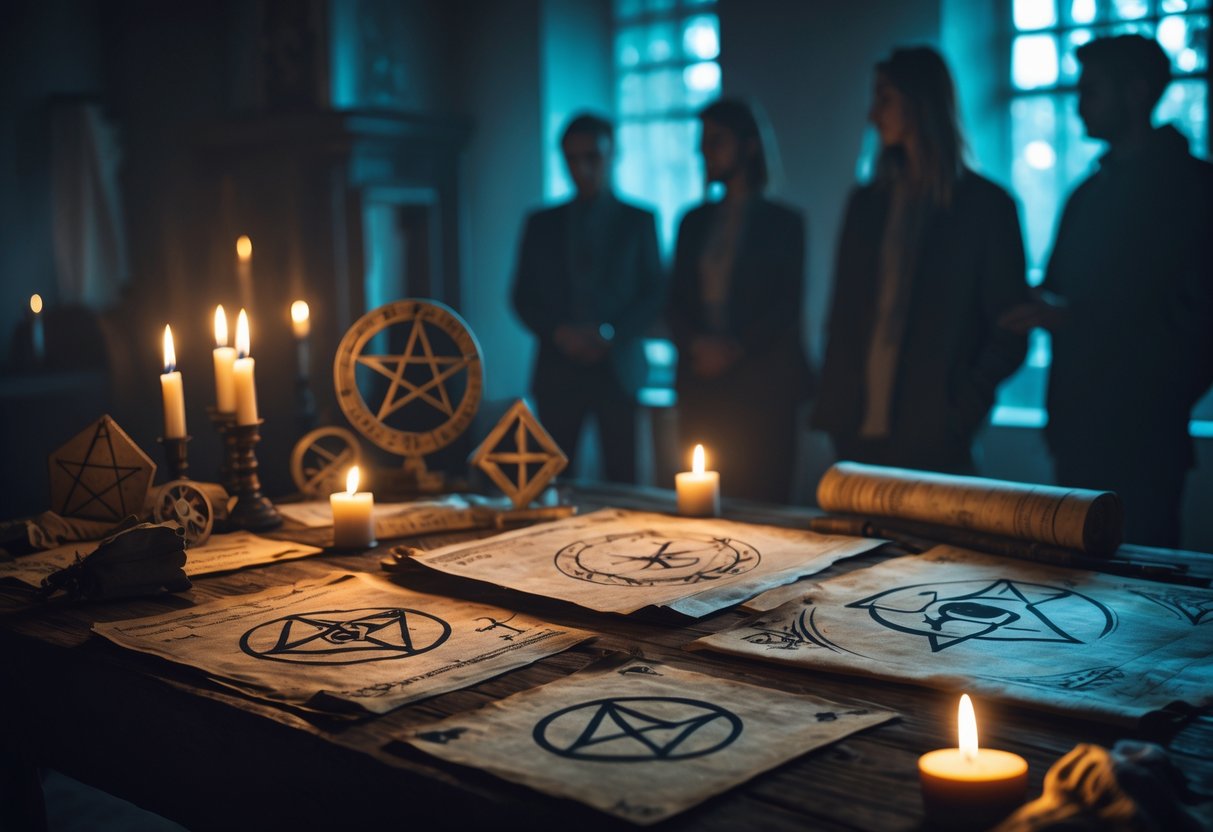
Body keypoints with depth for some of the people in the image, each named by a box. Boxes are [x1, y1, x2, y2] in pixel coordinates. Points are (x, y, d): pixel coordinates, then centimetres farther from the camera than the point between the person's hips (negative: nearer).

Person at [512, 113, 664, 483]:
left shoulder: (638, 221, 8)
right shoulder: (542, 224, 12)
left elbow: (653, 293, 5)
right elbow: (523, 296, 10)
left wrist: (610, 334, -10)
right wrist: (558, 333, -8)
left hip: (617, 367, -1)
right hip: (559, 367, 1)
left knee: (621, 477, -3)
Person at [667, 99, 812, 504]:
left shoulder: (782, 222, 5)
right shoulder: (693, 222, 17)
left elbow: (787, 306, -3)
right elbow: (676, 300, 11)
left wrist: (734, 349, -13)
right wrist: (696, 345, -7)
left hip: (761, 383, -3)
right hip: (700, 382, 4)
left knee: (760, 499, -6)